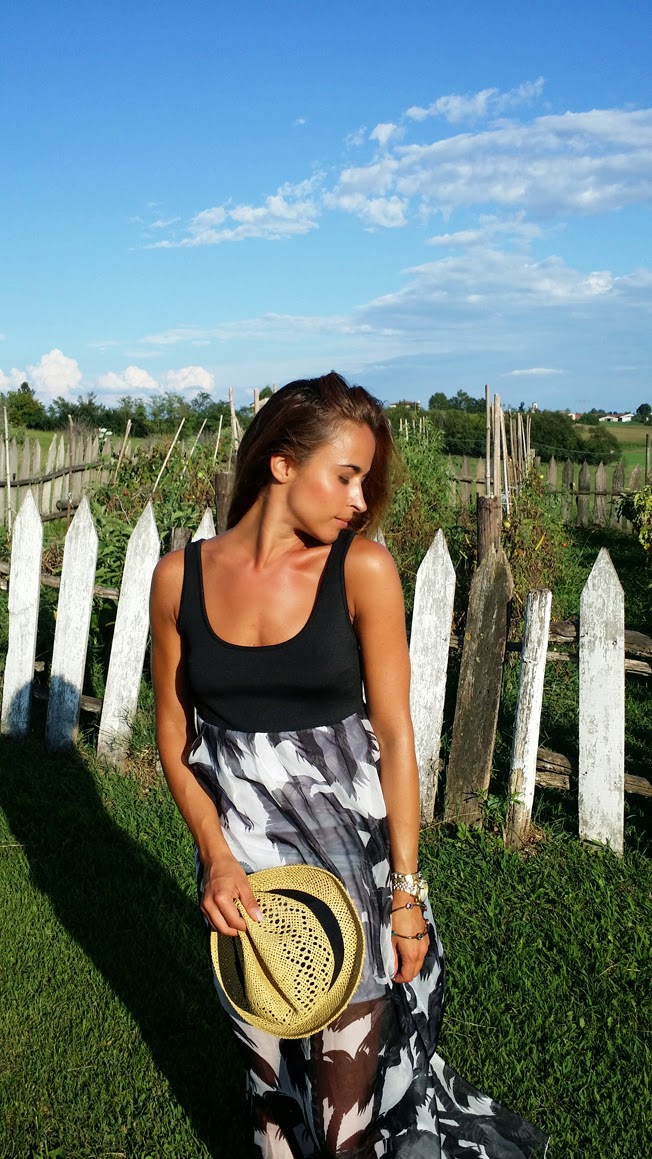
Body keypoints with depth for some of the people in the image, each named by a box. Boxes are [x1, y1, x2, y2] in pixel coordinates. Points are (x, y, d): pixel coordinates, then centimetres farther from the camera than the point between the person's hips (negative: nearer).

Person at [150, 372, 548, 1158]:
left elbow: (394, 735, -9)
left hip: (347, 848, -2)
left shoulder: (363, 570, -12)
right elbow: (174, 733, 1)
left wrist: (406, 890, -7)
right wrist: (214, 854, -9)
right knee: (266, 1054, 22)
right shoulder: (180, 577, -7)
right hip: (237, 850, 2)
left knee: (350, 1078, 12)